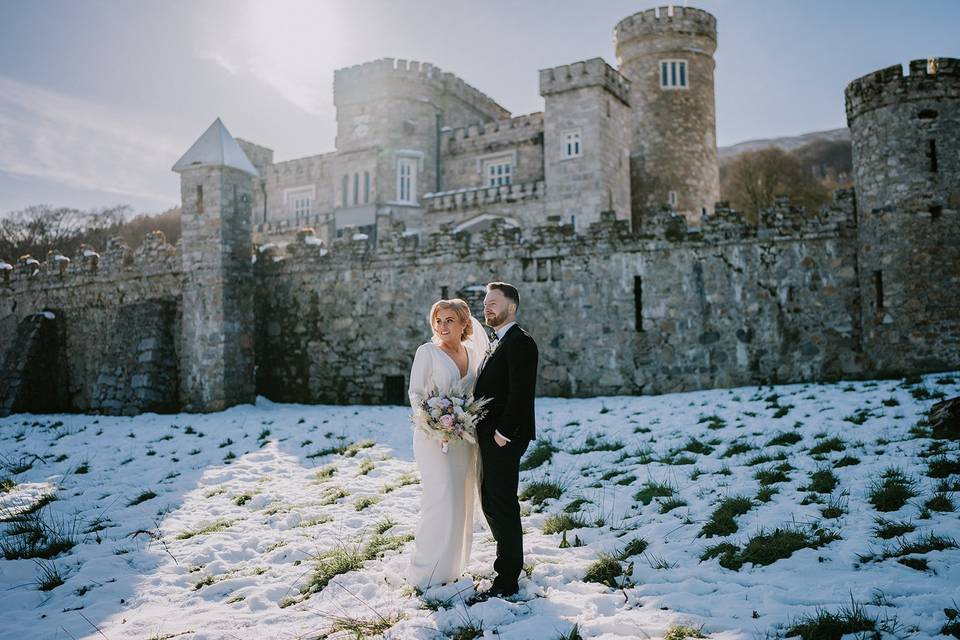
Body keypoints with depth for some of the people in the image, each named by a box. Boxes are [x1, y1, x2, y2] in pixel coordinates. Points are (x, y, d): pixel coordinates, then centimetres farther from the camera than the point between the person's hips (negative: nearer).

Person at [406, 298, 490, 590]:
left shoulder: (471, 353, 9)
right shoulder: (427, 351, -5)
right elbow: (415, 392, -6)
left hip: (464, 437, 6)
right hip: (435, 436, -5)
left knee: (462, 501, 11)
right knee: (441, 501, -8)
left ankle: (452, 564, 25)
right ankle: (427, 572, 5)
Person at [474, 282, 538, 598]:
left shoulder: (520, 342, -15)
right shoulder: (496, 344, 17)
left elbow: (520, 393, -22)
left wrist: (503, 433, -20)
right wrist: (483, 432, 9)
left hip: (503, 439, -10)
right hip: (488, 437, 10)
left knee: (503, 507, -2)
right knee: (491, 504, 17)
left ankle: (507, 581, 9)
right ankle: (509, 562, 31)